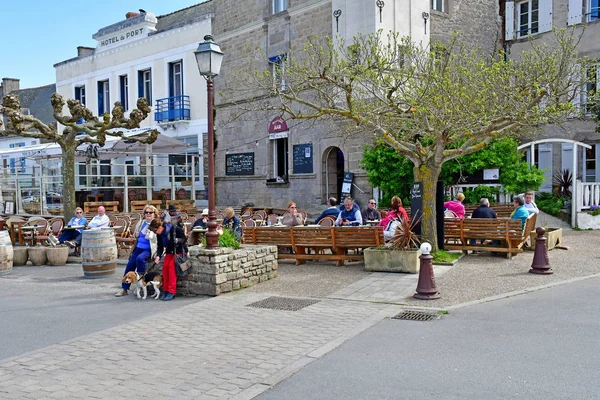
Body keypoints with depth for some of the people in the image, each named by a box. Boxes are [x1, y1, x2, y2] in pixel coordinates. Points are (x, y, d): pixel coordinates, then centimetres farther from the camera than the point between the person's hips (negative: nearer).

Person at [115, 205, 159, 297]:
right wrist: (136, 235, 4)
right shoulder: (141, 222, 13)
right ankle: (124, 289, 9)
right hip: (138, 248, 6)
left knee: (140, 258, -34)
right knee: (129, 266, 0)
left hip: (148, 249, -6)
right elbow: (135, 235, 25)